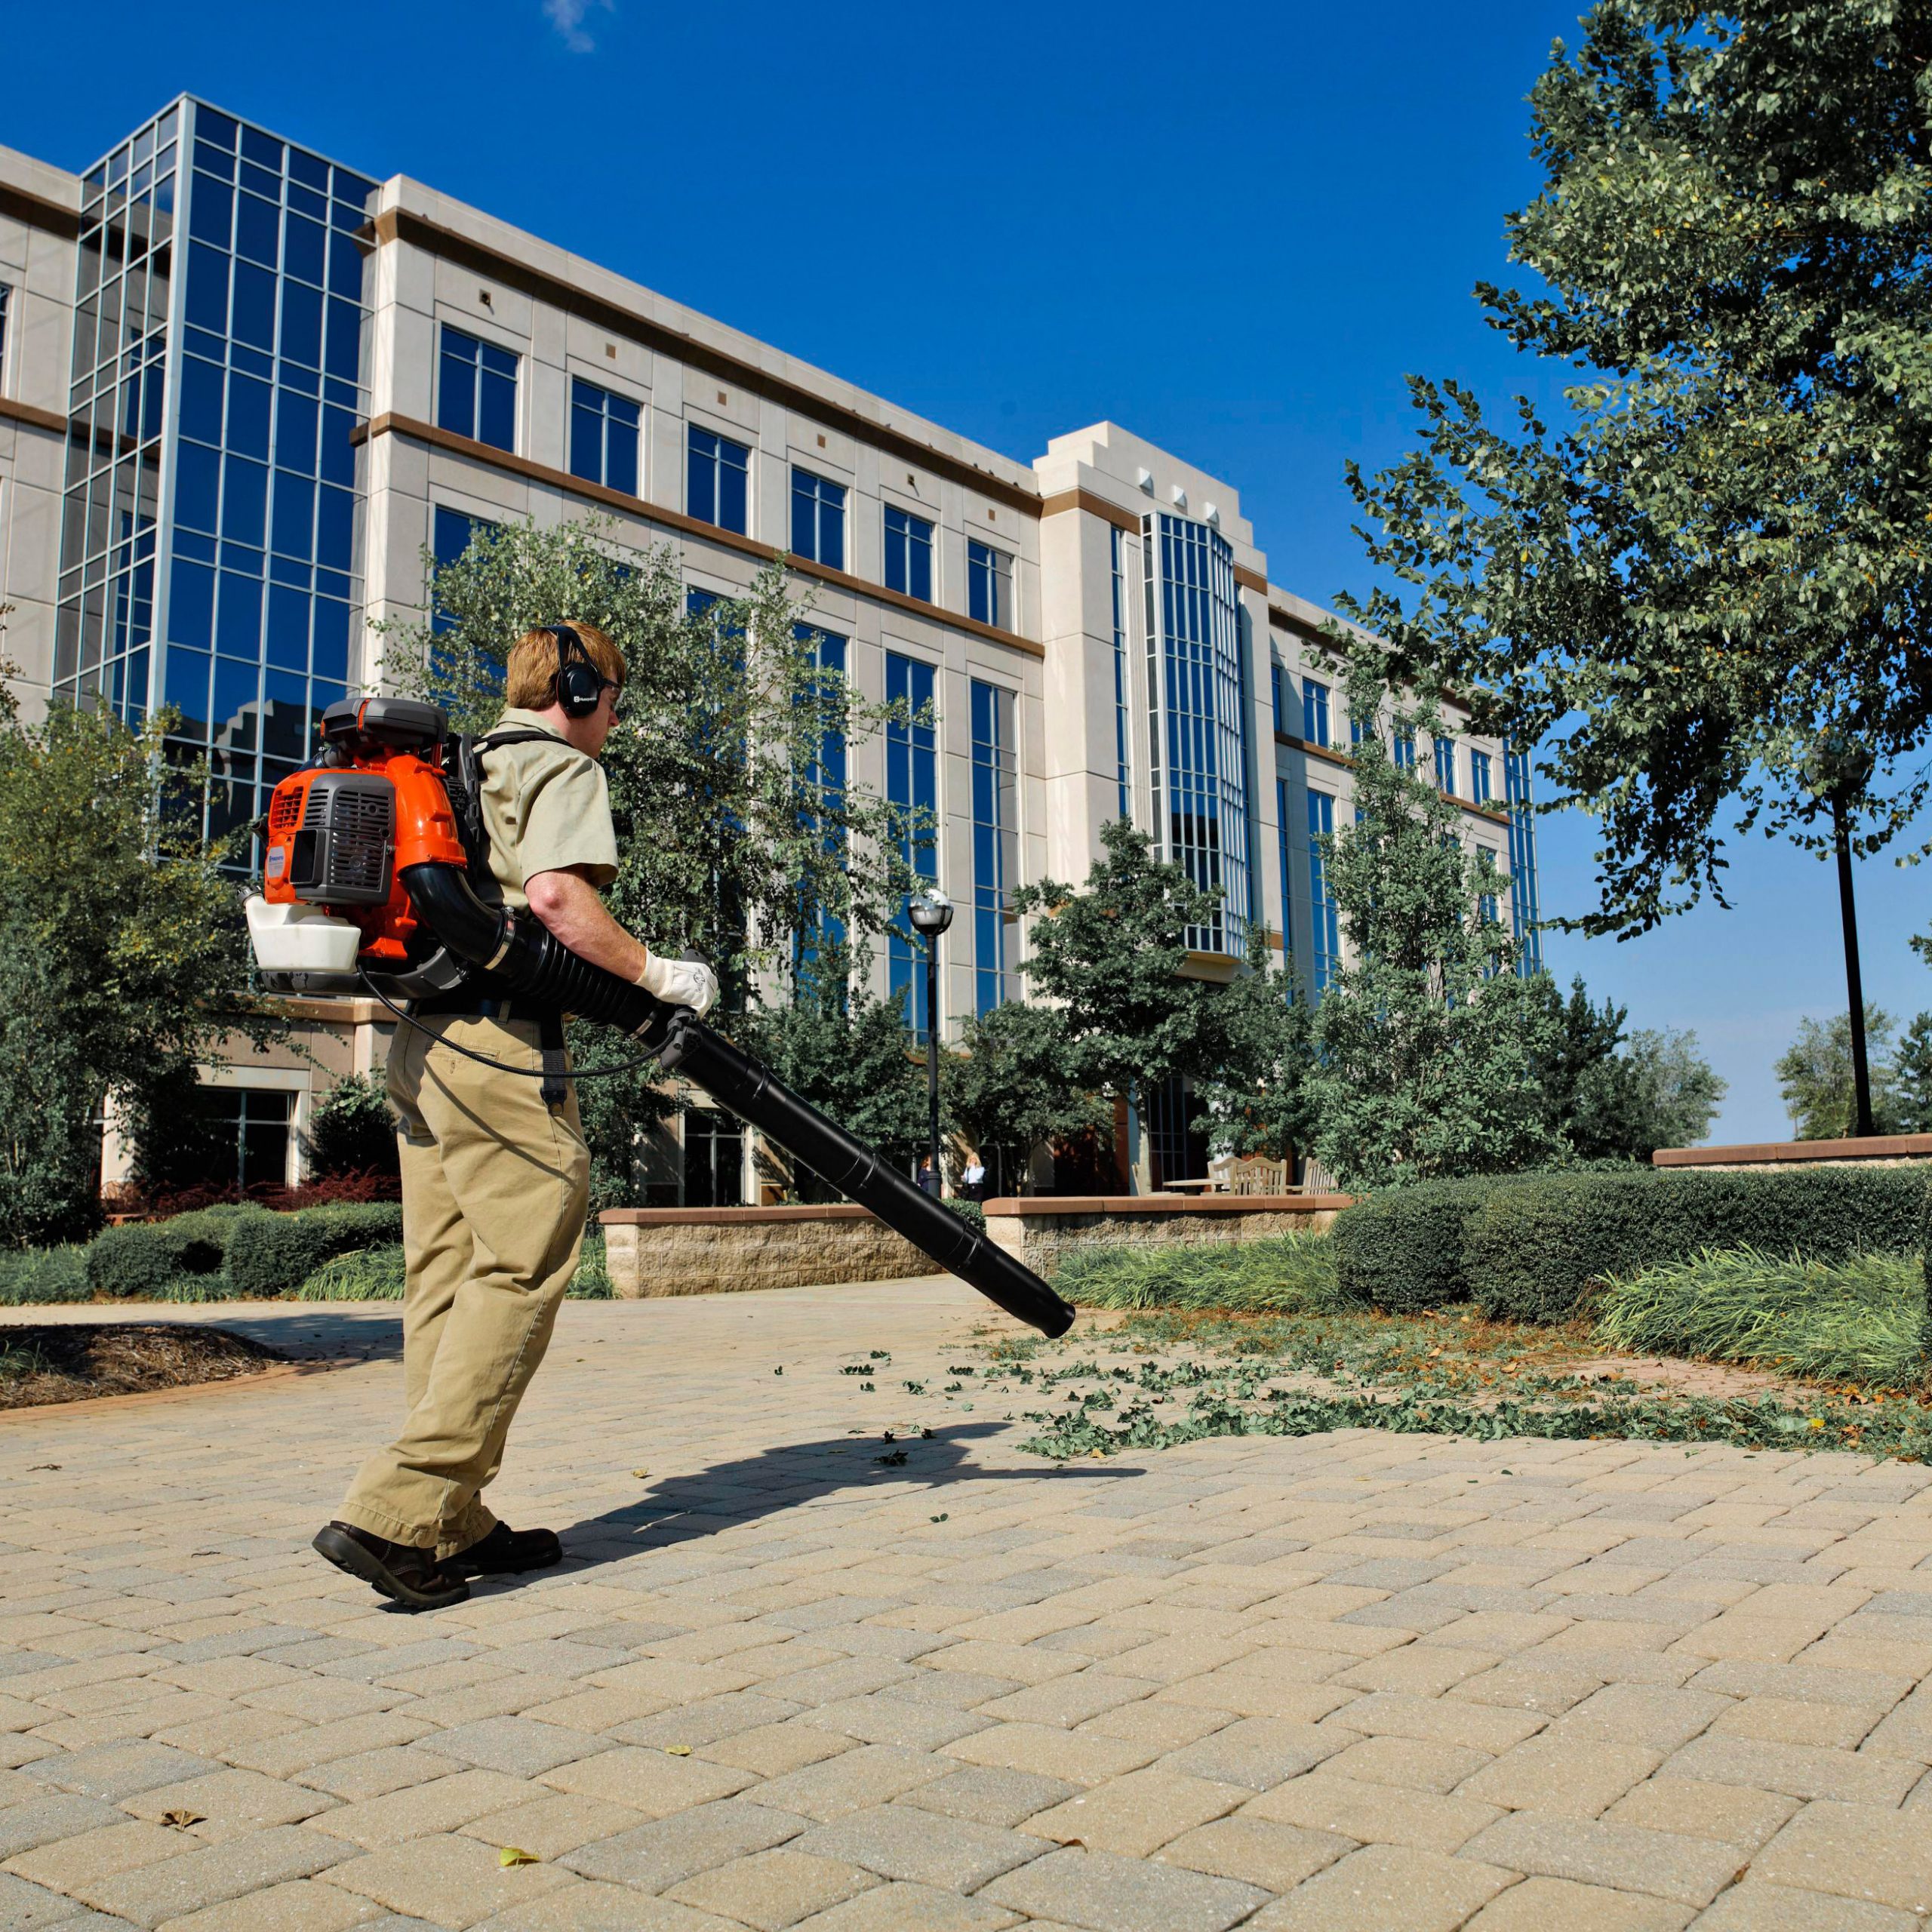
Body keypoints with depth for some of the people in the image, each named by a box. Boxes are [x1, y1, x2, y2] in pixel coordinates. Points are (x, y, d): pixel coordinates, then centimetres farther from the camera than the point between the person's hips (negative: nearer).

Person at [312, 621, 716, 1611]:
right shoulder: (564, 765, 0)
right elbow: (555, 893, -17)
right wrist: (658, 974, -8)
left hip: (420, 1040, 9)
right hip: (501, 1039, -9)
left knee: (448, 1278, 8)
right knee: (521, 1272, -8)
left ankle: (452, 1528, 12)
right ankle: (398, 1511, -13)